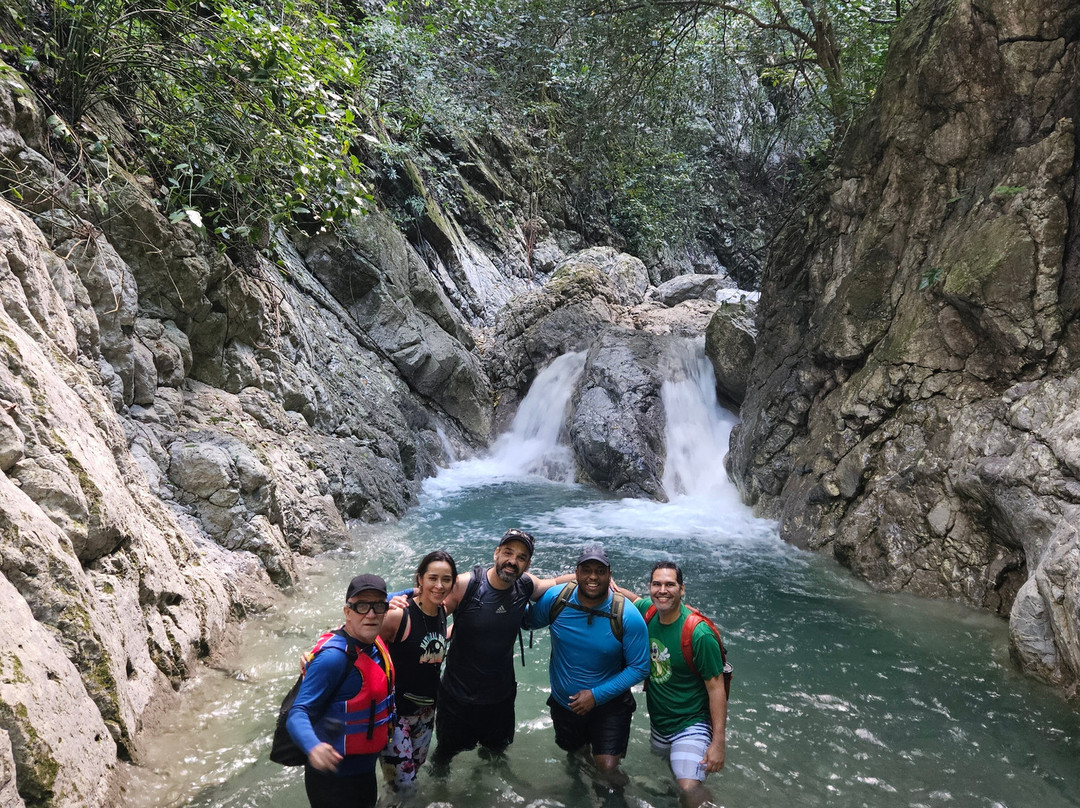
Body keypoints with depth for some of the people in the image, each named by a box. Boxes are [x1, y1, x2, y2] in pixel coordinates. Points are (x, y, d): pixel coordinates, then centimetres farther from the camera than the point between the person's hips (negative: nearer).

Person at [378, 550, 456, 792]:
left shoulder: (443, 611, -2)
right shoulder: (399, 614, -24)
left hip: (427, 709, 7)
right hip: (396, 709, -7)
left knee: (415, 767, 24)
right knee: (403, 783, -3)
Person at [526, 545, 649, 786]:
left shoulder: (628, 617, -24)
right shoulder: (555, 599, -18)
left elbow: (639, 668, -17)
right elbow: (529, 621, 0)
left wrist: (596, 695, -22)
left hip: (608, 703, -3)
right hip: (564, 701, 3)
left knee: (606, 766, -14)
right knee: (570, 748, 25)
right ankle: (586, 739, 61)